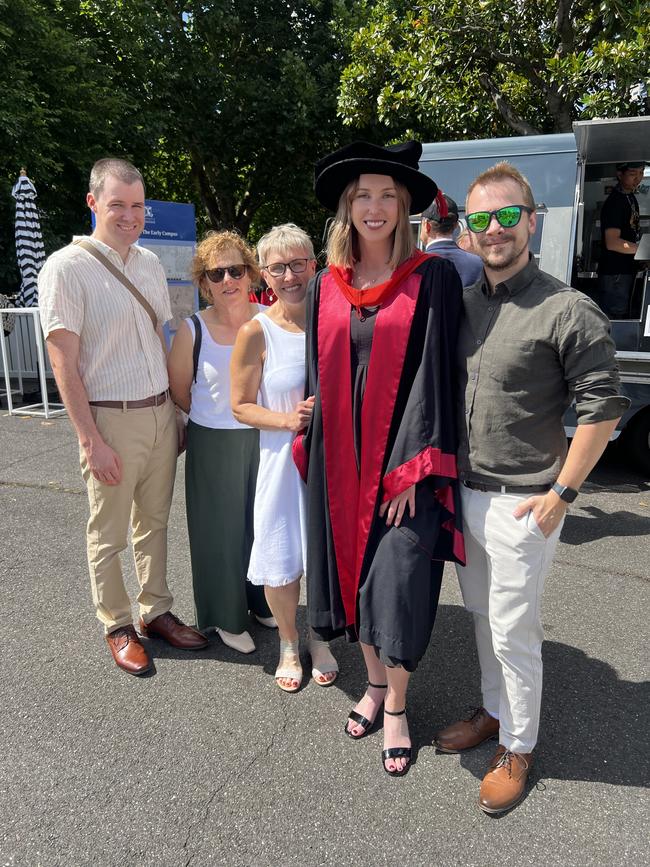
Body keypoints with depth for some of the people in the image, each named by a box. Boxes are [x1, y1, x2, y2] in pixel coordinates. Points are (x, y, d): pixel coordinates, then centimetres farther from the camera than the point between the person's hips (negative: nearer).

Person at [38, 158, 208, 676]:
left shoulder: (150, 263, 9)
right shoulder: (67, 268, -10)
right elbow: (64, 365, -12)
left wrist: (175, 409, 13)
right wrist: (92, 441, -15)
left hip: (160, 414, 6)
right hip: (111, 419, -5)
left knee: (154, 522, 16)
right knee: (109, 535, 8)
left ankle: (157, 612, 32)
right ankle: (118, 627, 26)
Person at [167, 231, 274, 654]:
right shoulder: (193, 331, -12)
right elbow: (179, 390, 1)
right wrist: (218, 415, 7)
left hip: (264, 440, 3)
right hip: (214, 445, -2)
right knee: (222, 531, 9)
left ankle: (263, 602, 39)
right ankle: (227, 617, 30)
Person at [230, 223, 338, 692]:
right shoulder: (257, 332, -10)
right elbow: (241, 406, -6)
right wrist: (289, 420, -21)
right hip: (283, 458, -2)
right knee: (282, 558, 8)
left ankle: (319, 638, 40)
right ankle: (288, 642, 37)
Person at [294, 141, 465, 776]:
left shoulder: (433, 279, -5)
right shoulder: (326, 287, 8)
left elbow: (435, 372, -9)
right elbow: (318, 375, 12)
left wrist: (413, 468, -15)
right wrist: (311, 451, 6)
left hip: (404, 461, -4)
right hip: (341, 461, 4)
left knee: (396, 584, -1)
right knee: (352, 573, 13)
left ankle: (396, 708, 24)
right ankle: (375, 682, 37)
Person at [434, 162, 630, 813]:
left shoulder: (567, 311, -13)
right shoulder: (461, 303, 6)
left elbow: (603, 408, -11)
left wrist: (560, 494, -12)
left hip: (521, 503, -6)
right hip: (463, 491, 6)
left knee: (514, 631, 6)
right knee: (481, 615, 20)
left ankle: (517, 749, 28)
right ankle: (493, 713, 42)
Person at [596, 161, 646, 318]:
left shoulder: (631, 198, 13)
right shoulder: (614, 202, -17)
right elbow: (612, 242, -26)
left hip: (628, 269, 10)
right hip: (615, 272, -10)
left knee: (624, 316, 16)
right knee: (615, 318, -7)